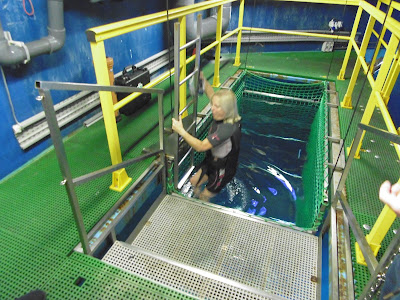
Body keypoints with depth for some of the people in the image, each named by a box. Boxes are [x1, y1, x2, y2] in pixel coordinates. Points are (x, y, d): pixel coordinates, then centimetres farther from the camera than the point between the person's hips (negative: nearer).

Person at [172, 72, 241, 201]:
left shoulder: (228, 128, -39)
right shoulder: (223, 116, -12)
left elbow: (201, 146, -39)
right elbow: (211, 94, 8)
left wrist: (181, 131, -37)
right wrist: (203, 80, -1)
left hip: (223, 170, -8)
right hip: (212, 162, 8)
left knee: (204, 197, 12)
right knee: (194, 182, 25)